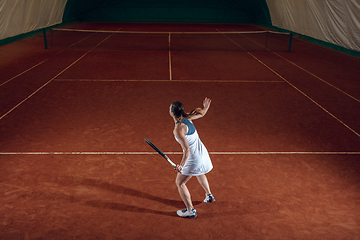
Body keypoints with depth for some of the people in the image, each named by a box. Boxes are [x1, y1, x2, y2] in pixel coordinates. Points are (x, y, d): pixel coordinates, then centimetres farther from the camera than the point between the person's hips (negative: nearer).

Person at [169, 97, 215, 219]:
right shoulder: (187, 117, -6)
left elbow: (187, 150, -32)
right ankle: (209, 195, 53)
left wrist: (182, 165, -39)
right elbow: (201, 113, 12)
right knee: (199, 173, 38)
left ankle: (190, 210, 15)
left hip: (193, 159, -8)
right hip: (203, 153, 9)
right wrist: (206, 107, 26)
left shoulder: (178, 129, -27)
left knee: (180, 183, 9)